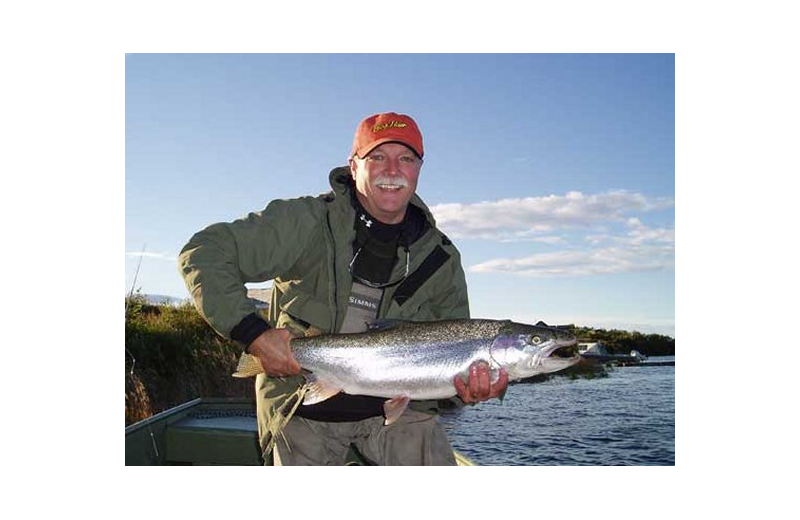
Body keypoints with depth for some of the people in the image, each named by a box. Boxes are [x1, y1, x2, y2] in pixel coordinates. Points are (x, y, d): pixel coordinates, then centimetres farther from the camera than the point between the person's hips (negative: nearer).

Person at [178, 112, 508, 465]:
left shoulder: (442, 260, -3)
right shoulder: (308, 222, -14)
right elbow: (202, 253, -16)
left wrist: (470, 387, -23)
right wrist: (252, 333, -27)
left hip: (393, 402, 2)